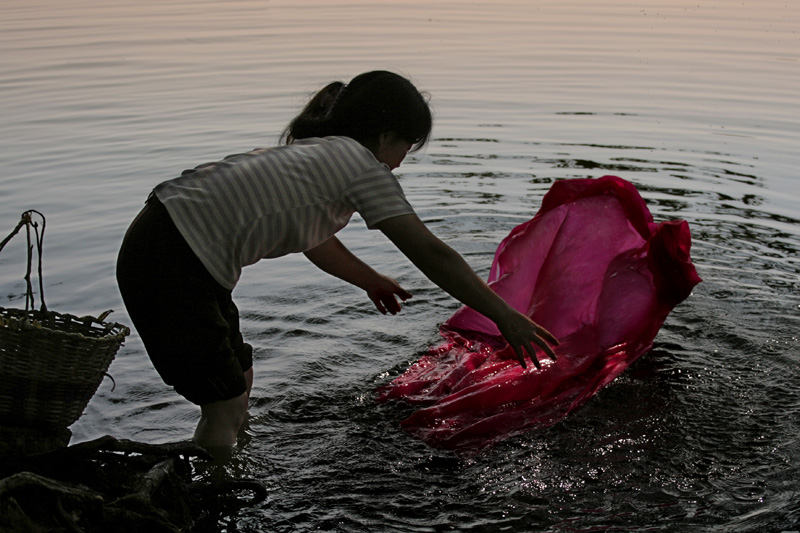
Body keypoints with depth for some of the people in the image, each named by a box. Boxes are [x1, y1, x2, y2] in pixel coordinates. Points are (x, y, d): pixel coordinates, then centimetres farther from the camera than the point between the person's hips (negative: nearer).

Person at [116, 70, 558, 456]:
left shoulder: (313, 152, 18)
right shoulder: (363, 165, -8)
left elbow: (311, 236, 34)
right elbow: (431, 254, -11)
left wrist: (369, 279, 45)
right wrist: (505, 317, -6)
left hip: (162, 241, 10)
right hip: (170, 266, -10)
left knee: (237, 382, 20)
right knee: (225, 405, -1)